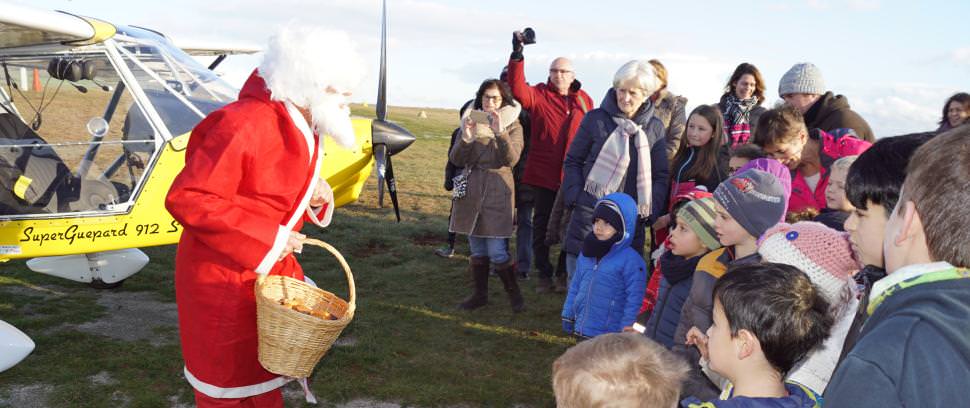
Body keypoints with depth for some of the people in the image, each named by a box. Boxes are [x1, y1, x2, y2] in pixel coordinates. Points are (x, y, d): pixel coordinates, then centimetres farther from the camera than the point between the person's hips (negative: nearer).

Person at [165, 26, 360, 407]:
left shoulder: (303, 129, 4)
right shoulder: (243, 124, -25)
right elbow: (185, 199, -27)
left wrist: (315, 198, -6)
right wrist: (267, 238, -26)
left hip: (273, 270, 8)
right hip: (224, 278, -8)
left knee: (268, 372, 21)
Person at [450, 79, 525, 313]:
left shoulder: (512, 126, 1)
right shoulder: (471, 122, 9)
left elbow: (511, 159, -16)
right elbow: (456, 160, -1)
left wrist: (500, 132, -31)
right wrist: (465, 137, -20)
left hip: (497, 192, -4)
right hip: (471, 191, 4)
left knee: (497, 251, -7)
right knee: (476, 249, 11)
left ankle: (514, 294, 9)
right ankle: (480, 294, 24)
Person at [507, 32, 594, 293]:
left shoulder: (584, 100, 7)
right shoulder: (538, 95, -2)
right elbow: (517, 89, -22)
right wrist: (517, 55, -34)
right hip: (543, 173, -2)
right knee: (542, 224, 7)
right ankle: (544, 274, 20)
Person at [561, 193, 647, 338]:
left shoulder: (631, 261, -14)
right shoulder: (586, 254, 6)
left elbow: (634, 298, -14)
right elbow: (575, 286, 14)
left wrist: (627, 328, -13)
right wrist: (568, 315, 13)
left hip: (610, 335, -6)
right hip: (582, 329, 6)